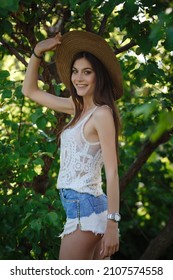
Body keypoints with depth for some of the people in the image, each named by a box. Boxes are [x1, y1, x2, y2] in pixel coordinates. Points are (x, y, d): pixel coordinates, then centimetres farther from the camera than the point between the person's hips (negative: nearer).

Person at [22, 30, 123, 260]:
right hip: (85, 207, 8)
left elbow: (112, 172, -16)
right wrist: (38, 52, 10)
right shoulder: (78, 108, 13)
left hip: (84, 207, -8)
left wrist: (113, 224, -20)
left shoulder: (102, 113, -11)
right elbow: (30, 91, 22)